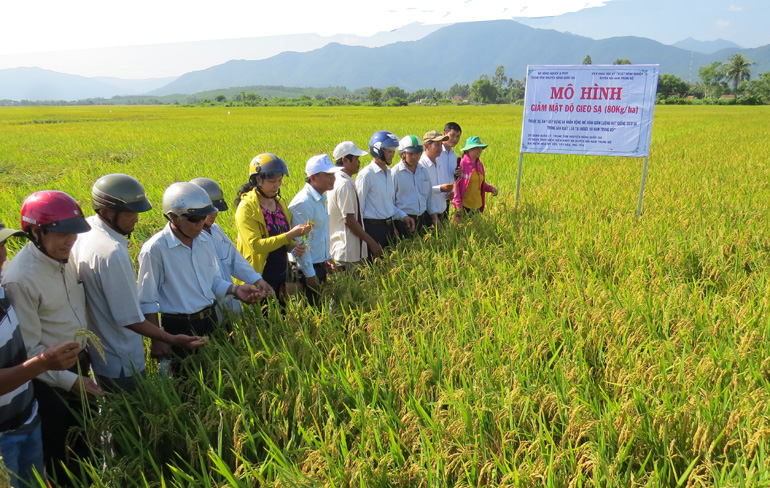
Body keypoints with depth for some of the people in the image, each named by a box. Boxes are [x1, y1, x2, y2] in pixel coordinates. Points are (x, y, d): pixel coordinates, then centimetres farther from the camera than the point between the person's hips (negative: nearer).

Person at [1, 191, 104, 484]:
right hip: (48, 376, -7)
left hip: (79, 364, 7)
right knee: (55, 451, 16)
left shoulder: (65, 255, -7)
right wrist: (68, 380, -22)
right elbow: (28, 349, -22)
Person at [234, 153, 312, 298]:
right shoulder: (247, 207, -13)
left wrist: (294, 246, -5)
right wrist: (291, 234, -28)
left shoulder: (279, 201, 7)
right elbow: (256, 245, -22)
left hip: (281, 275, 6)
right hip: (260, 277, -6)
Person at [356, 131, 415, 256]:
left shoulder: (388, 172, 11)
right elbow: (359, 207, -11)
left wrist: (403, 216, 7)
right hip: (373, 227, -8)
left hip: (388, 226, 8)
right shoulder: (366, 174, -13)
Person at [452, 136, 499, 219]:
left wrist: (491, 188, 1)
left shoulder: (479, 165, 8)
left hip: (478, 205, 6)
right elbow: (455, 184, -11)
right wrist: (458, 204, -14)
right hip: (464, 206, -6)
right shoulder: (461, 164, -11)